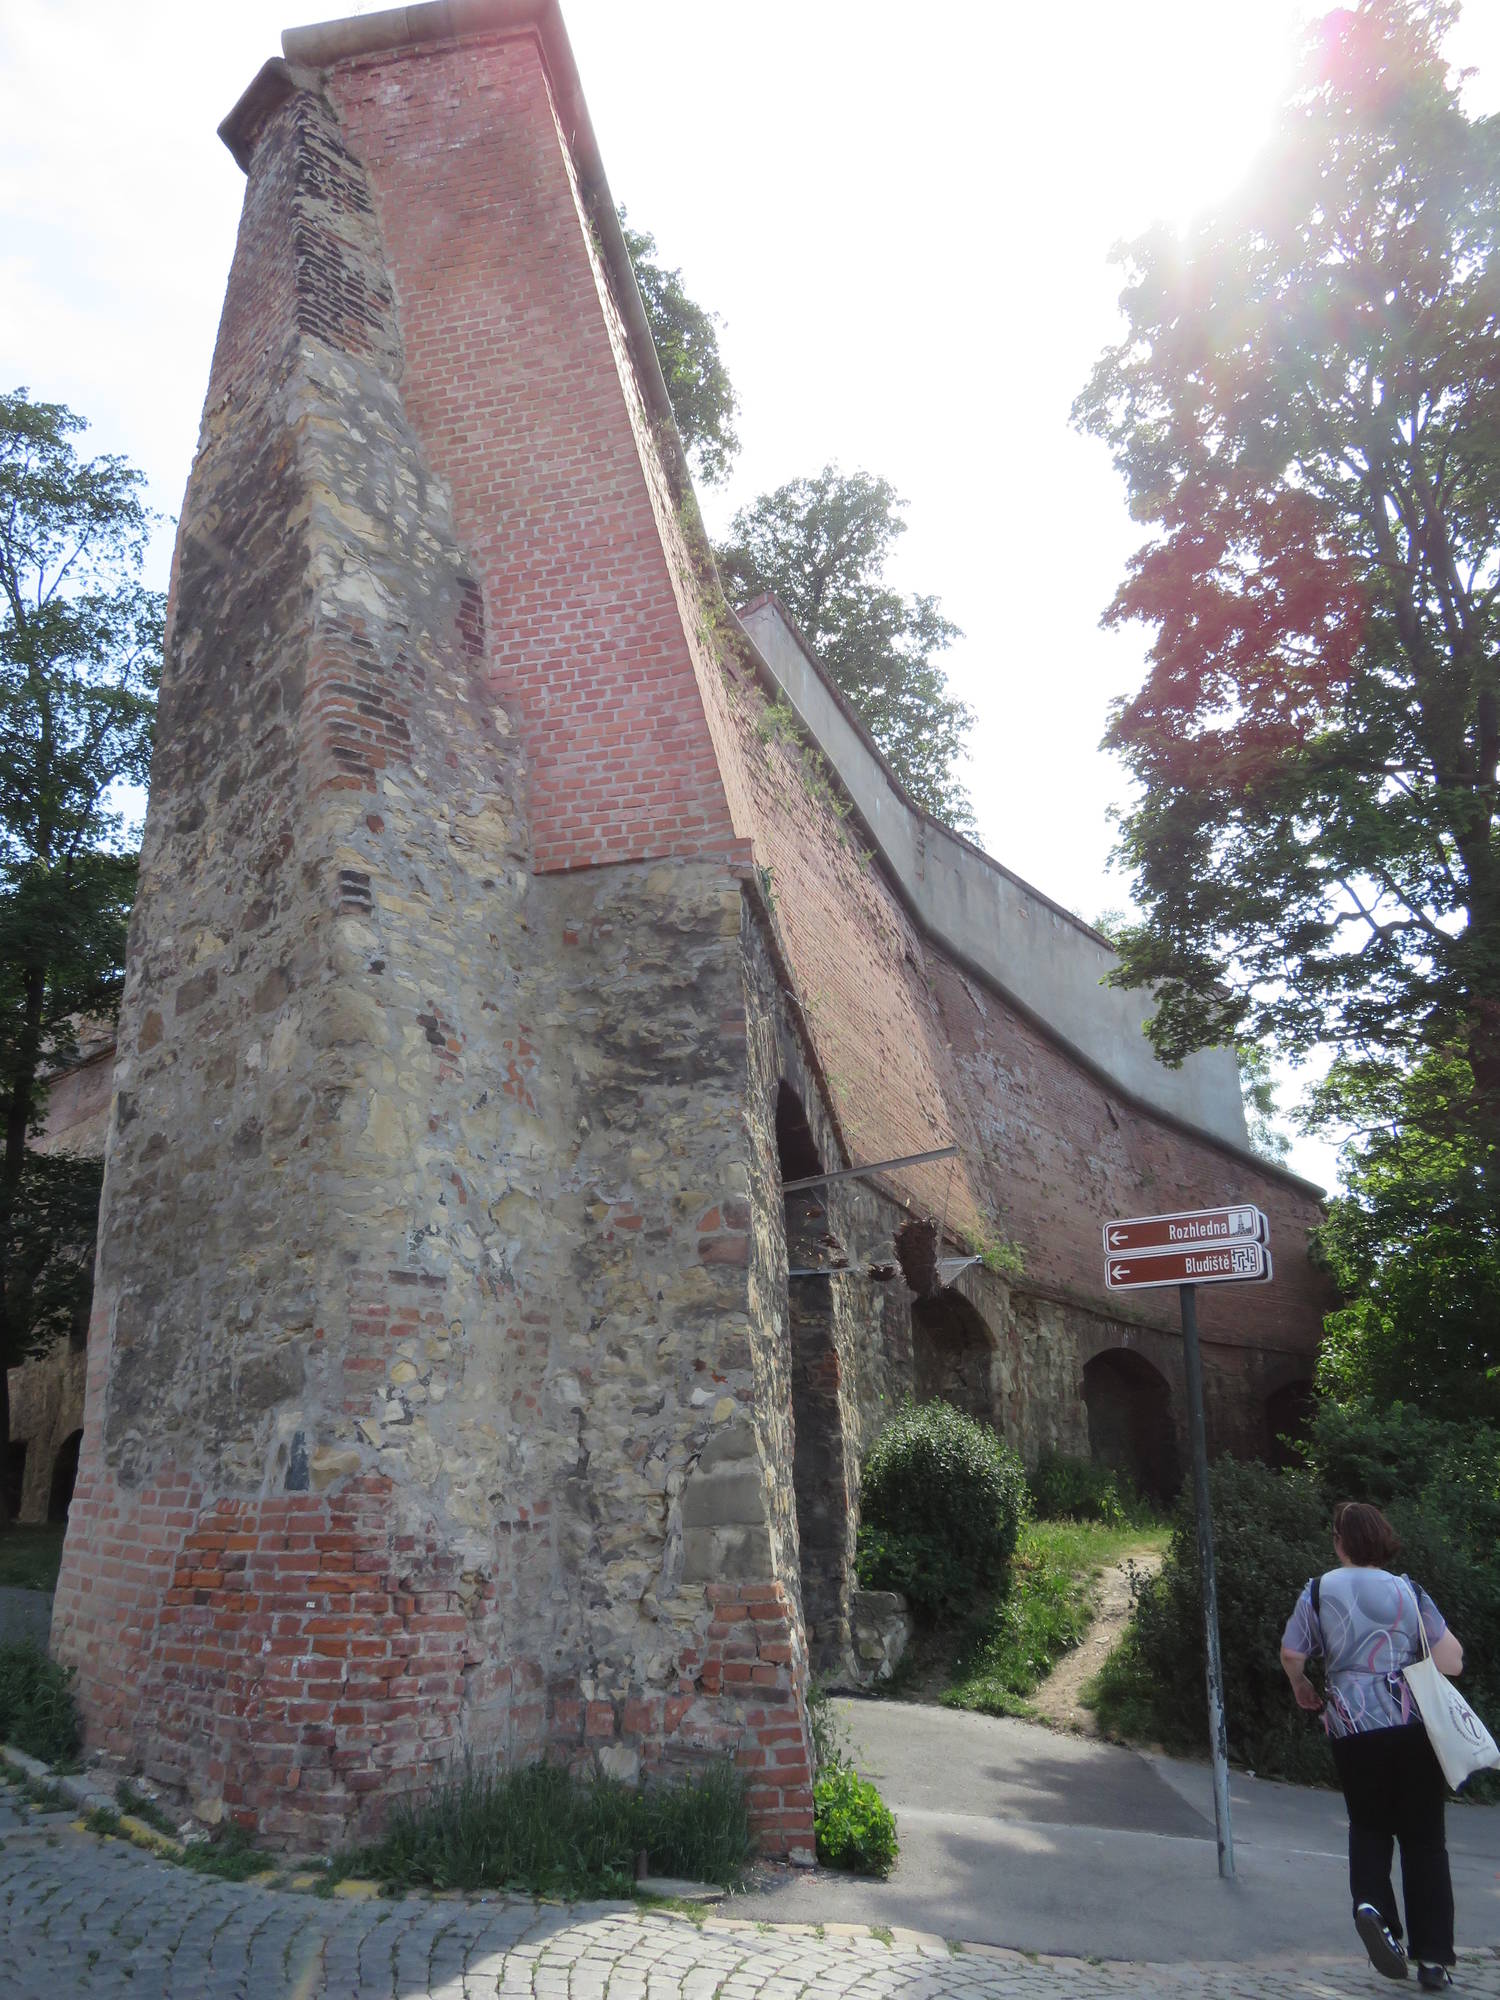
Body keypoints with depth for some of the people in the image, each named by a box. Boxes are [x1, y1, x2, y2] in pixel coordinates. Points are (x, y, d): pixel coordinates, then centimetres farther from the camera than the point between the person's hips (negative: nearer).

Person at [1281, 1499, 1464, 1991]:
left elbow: (1291, 1654, -1)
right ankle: (1433, 1958, 11)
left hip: (1352, 1727, 0)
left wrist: (1301, 1687, 19)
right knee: (1424, 1837, 12)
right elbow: (1451, 1662, -3)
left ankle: (1371, 1904, -6)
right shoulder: (1408, 1591, -1)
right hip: (1415, 1724, 0)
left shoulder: (1319, 1591, 0)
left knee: (1369, 1825, 19)